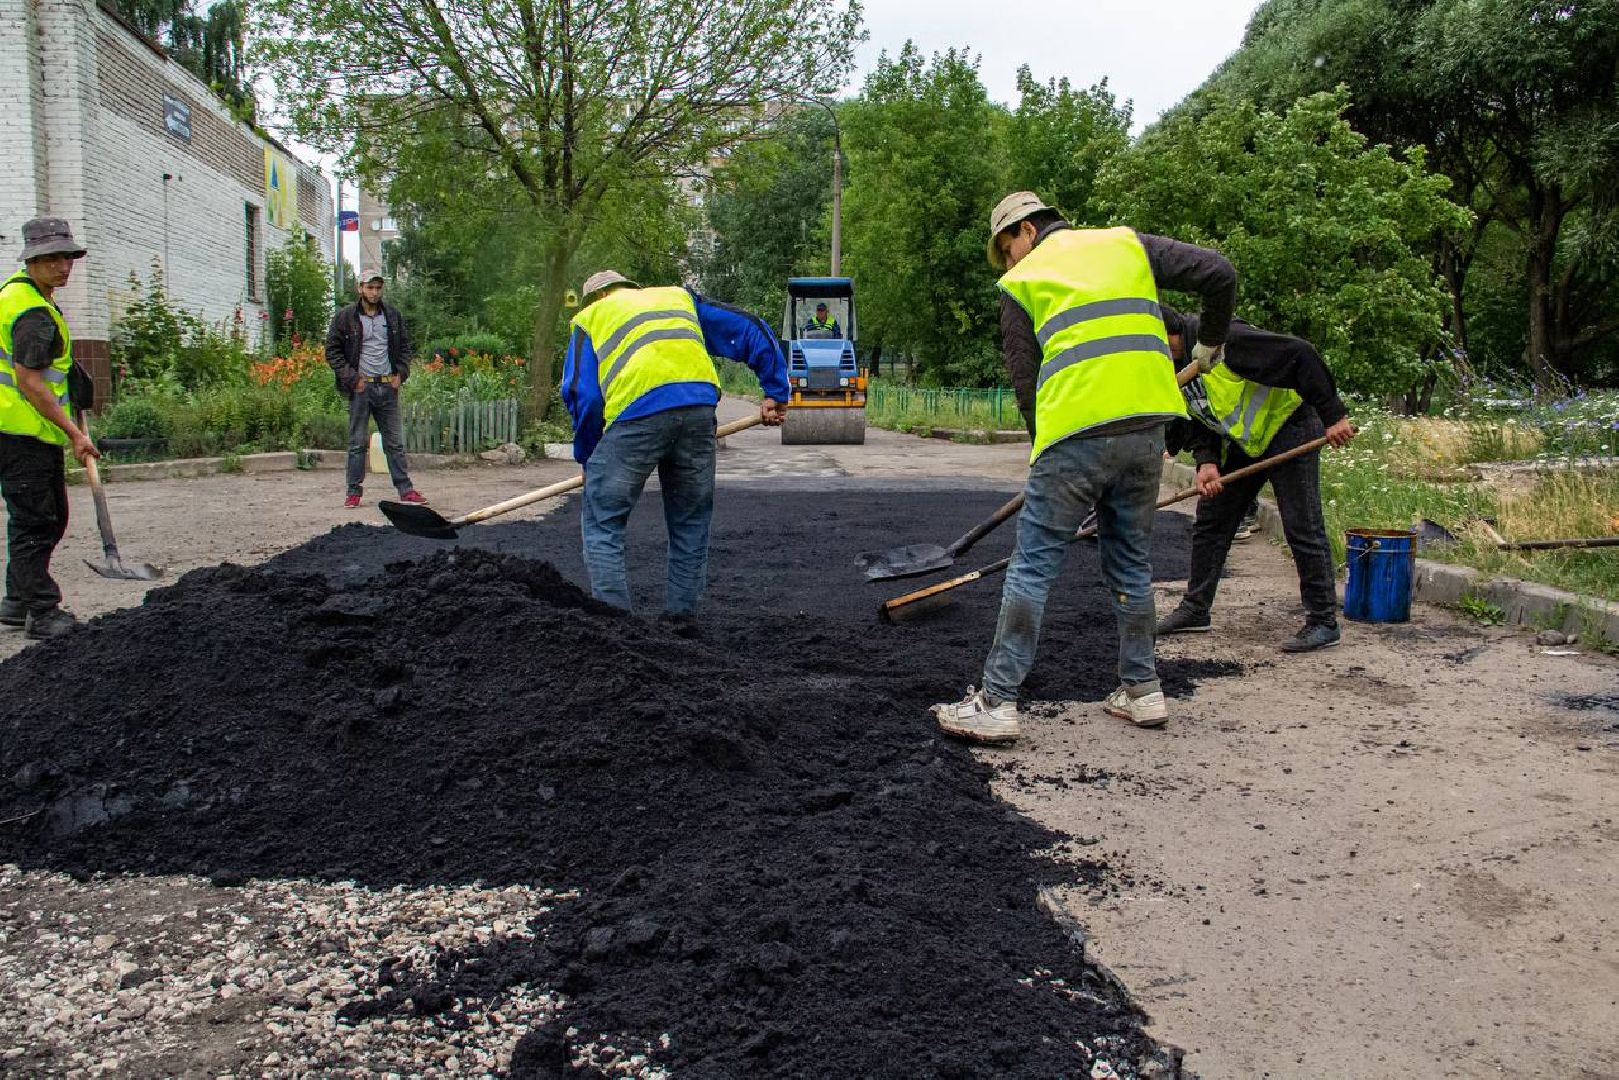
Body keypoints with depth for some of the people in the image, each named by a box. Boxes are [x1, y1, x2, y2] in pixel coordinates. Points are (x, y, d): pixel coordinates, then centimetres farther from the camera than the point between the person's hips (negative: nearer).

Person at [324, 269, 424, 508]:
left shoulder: (392, 315, 10)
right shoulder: (346, 317, -1)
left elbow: (405, 346, 18)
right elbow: (332, 351, 0)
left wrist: (401, 373, 4)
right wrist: (351, 378, -8)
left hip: (388, 385, 3)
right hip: (361, 387, -3)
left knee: (395, 441, 5)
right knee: (357, 442, 2)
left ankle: (405, 488, 8)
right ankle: (354, 491, 8)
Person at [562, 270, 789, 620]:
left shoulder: (590, 318, 25)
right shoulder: (679, 297, 33)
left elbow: (582, 394, 11)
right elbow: (750, 330, 25)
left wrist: (586, 457, 22)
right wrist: (776, 391, 25)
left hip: (636, 412, -3)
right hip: (699, 404, 3)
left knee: (602, 525, 8)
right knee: (691, 524, 18)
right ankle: (681, 619, 21)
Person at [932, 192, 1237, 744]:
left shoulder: (1020, 282, 11)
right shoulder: (1126, 243, 19)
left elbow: (1025, 380, 7)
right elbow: (1218, 272, 12)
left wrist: (1048, 446, 17)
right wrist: (1210, 342, 27)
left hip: (1076, 431, -4)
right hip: (1146, 424, 4)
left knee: (1032, 568, -1)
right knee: (1131, 563, 18)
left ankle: (997, 702, -1)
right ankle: (1142, 691, 24)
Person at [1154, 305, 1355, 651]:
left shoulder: (1217, 337, -28)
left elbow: (1299, 354, -29)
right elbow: (1197, 424, 6)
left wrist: (1332, 415, -27)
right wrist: (1206, 462, -14)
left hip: (1288, 428, -8)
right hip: (1240, 442, 9)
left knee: (1303, 529, -6)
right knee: (1209, 523, 9)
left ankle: (1324, 623, 2)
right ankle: (1195, 610, 20)